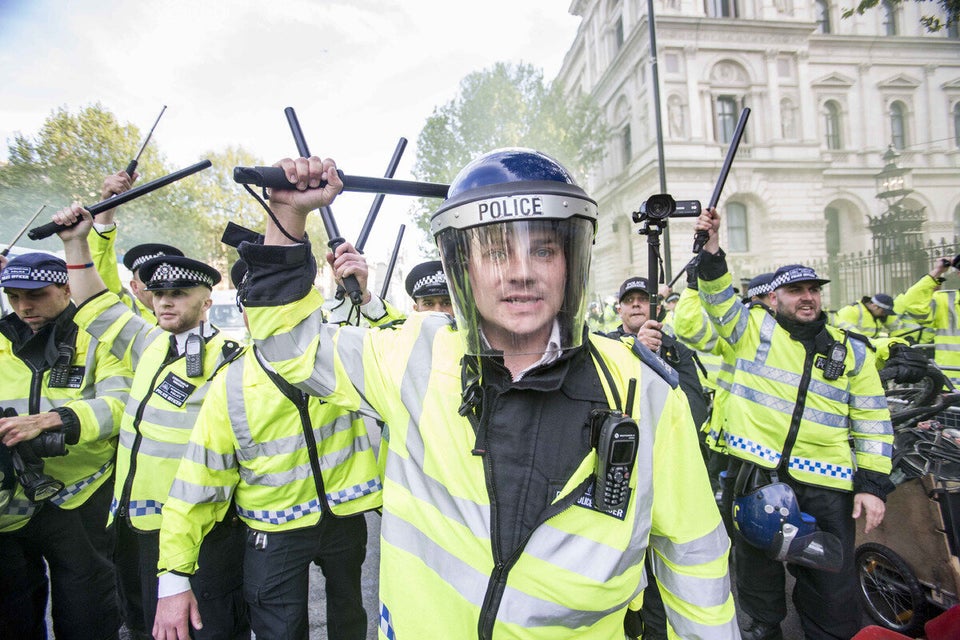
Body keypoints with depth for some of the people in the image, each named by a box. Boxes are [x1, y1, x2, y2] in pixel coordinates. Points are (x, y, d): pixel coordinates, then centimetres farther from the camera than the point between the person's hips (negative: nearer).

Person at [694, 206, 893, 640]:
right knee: (757, 562, 14)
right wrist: (710, 249, -25)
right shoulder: (755, 329, 4)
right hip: (757, 473, -1)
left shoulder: (852, 351, 9)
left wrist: (873, 483, 3)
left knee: (833, 585, 10)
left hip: (827, 483, 2)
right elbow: (719, 298, -11)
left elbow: (872, 422, 9)